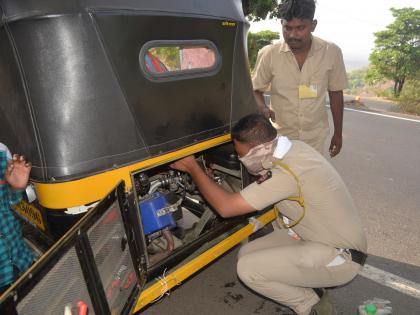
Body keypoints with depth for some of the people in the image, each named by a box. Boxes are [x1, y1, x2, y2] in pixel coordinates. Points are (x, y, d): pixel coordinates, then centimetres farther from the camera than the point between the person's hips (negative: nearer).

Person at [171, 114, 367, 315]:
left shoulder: (286, 173, -32)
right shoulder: (293, 147, -5)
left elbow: (226, 207, -26)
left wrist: (192, 168, -18)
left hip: (341, 257, -9)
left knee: (248, 268, -17)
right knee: (247, 253, 2)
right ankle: (309, 289, 15)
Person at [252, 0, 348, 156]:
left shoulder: (331, 52, -8)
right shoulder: (268, 54, -12)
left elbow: (335, 93, 3)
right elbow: (255, 90, 1)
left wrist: (338, 133, 9)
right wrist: (263, 109, -21)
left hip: (316, 137, 1)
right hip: (282, 135, -1)